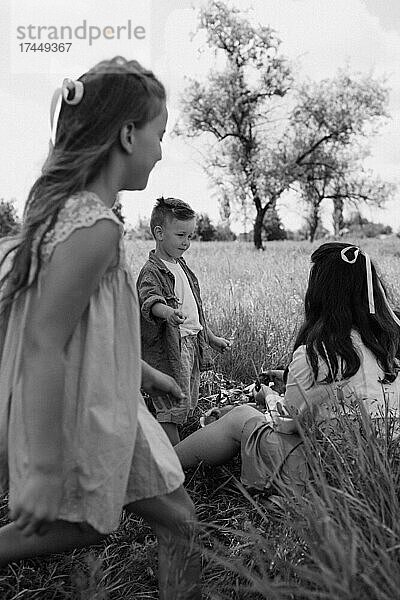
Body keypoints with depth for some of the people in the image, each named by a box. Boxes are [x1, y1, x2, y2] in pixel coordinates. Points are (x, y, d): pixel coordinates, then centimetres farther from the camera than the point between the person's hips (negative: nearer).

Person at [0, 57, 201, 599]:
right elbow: (45, 348, -28)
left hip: (102, 402, 10)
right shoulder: (96, 228, -26)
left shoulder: (64, 206, 5)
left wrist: (144, 371, 23)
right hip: (83, 418, -10)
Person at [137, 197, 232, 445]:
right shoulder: (152, 271, -12)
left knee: (188, 405, 16)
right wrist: (167, 312, -54)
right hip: (168, 349, -9)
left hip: (191, 344, 9)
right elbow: (149, 299, -33)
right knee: (172, 406, -5)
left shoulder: (182, 266, 16)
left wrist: (211, 337, 27)